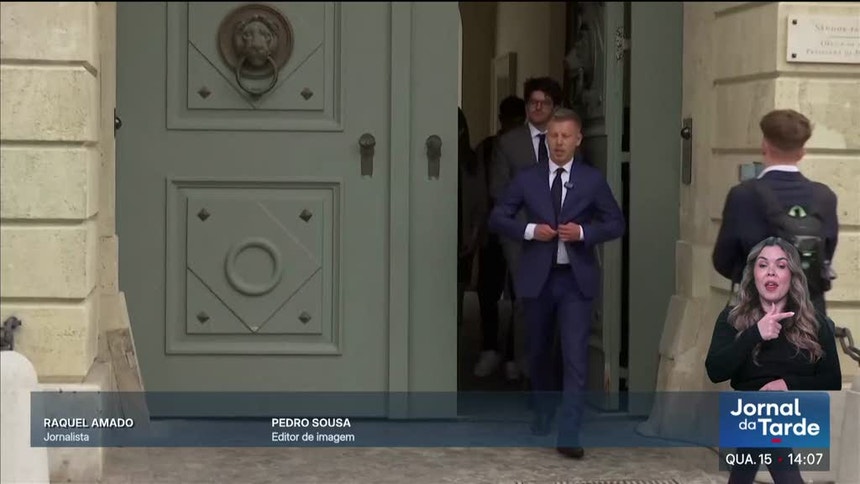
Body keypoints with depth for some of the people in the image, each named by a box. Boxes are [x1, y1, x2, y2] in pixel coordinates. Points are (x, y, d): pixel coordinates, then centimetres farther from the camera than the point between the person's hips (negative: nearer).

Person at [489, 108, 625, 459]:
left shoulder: (592, 179, 1)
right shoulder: (527, 178, 2)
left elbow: (616, 224, 4)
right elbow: (497, 218, 4)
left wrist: (583, 232, -14)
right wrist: (530, 230, -13)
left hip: (576, 278, -2)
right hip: (537, 277, 2)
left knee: (575, 356, -10)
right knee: (538, 352, 16)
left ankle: (568, 435, -9)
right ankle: (541, 414, 39)